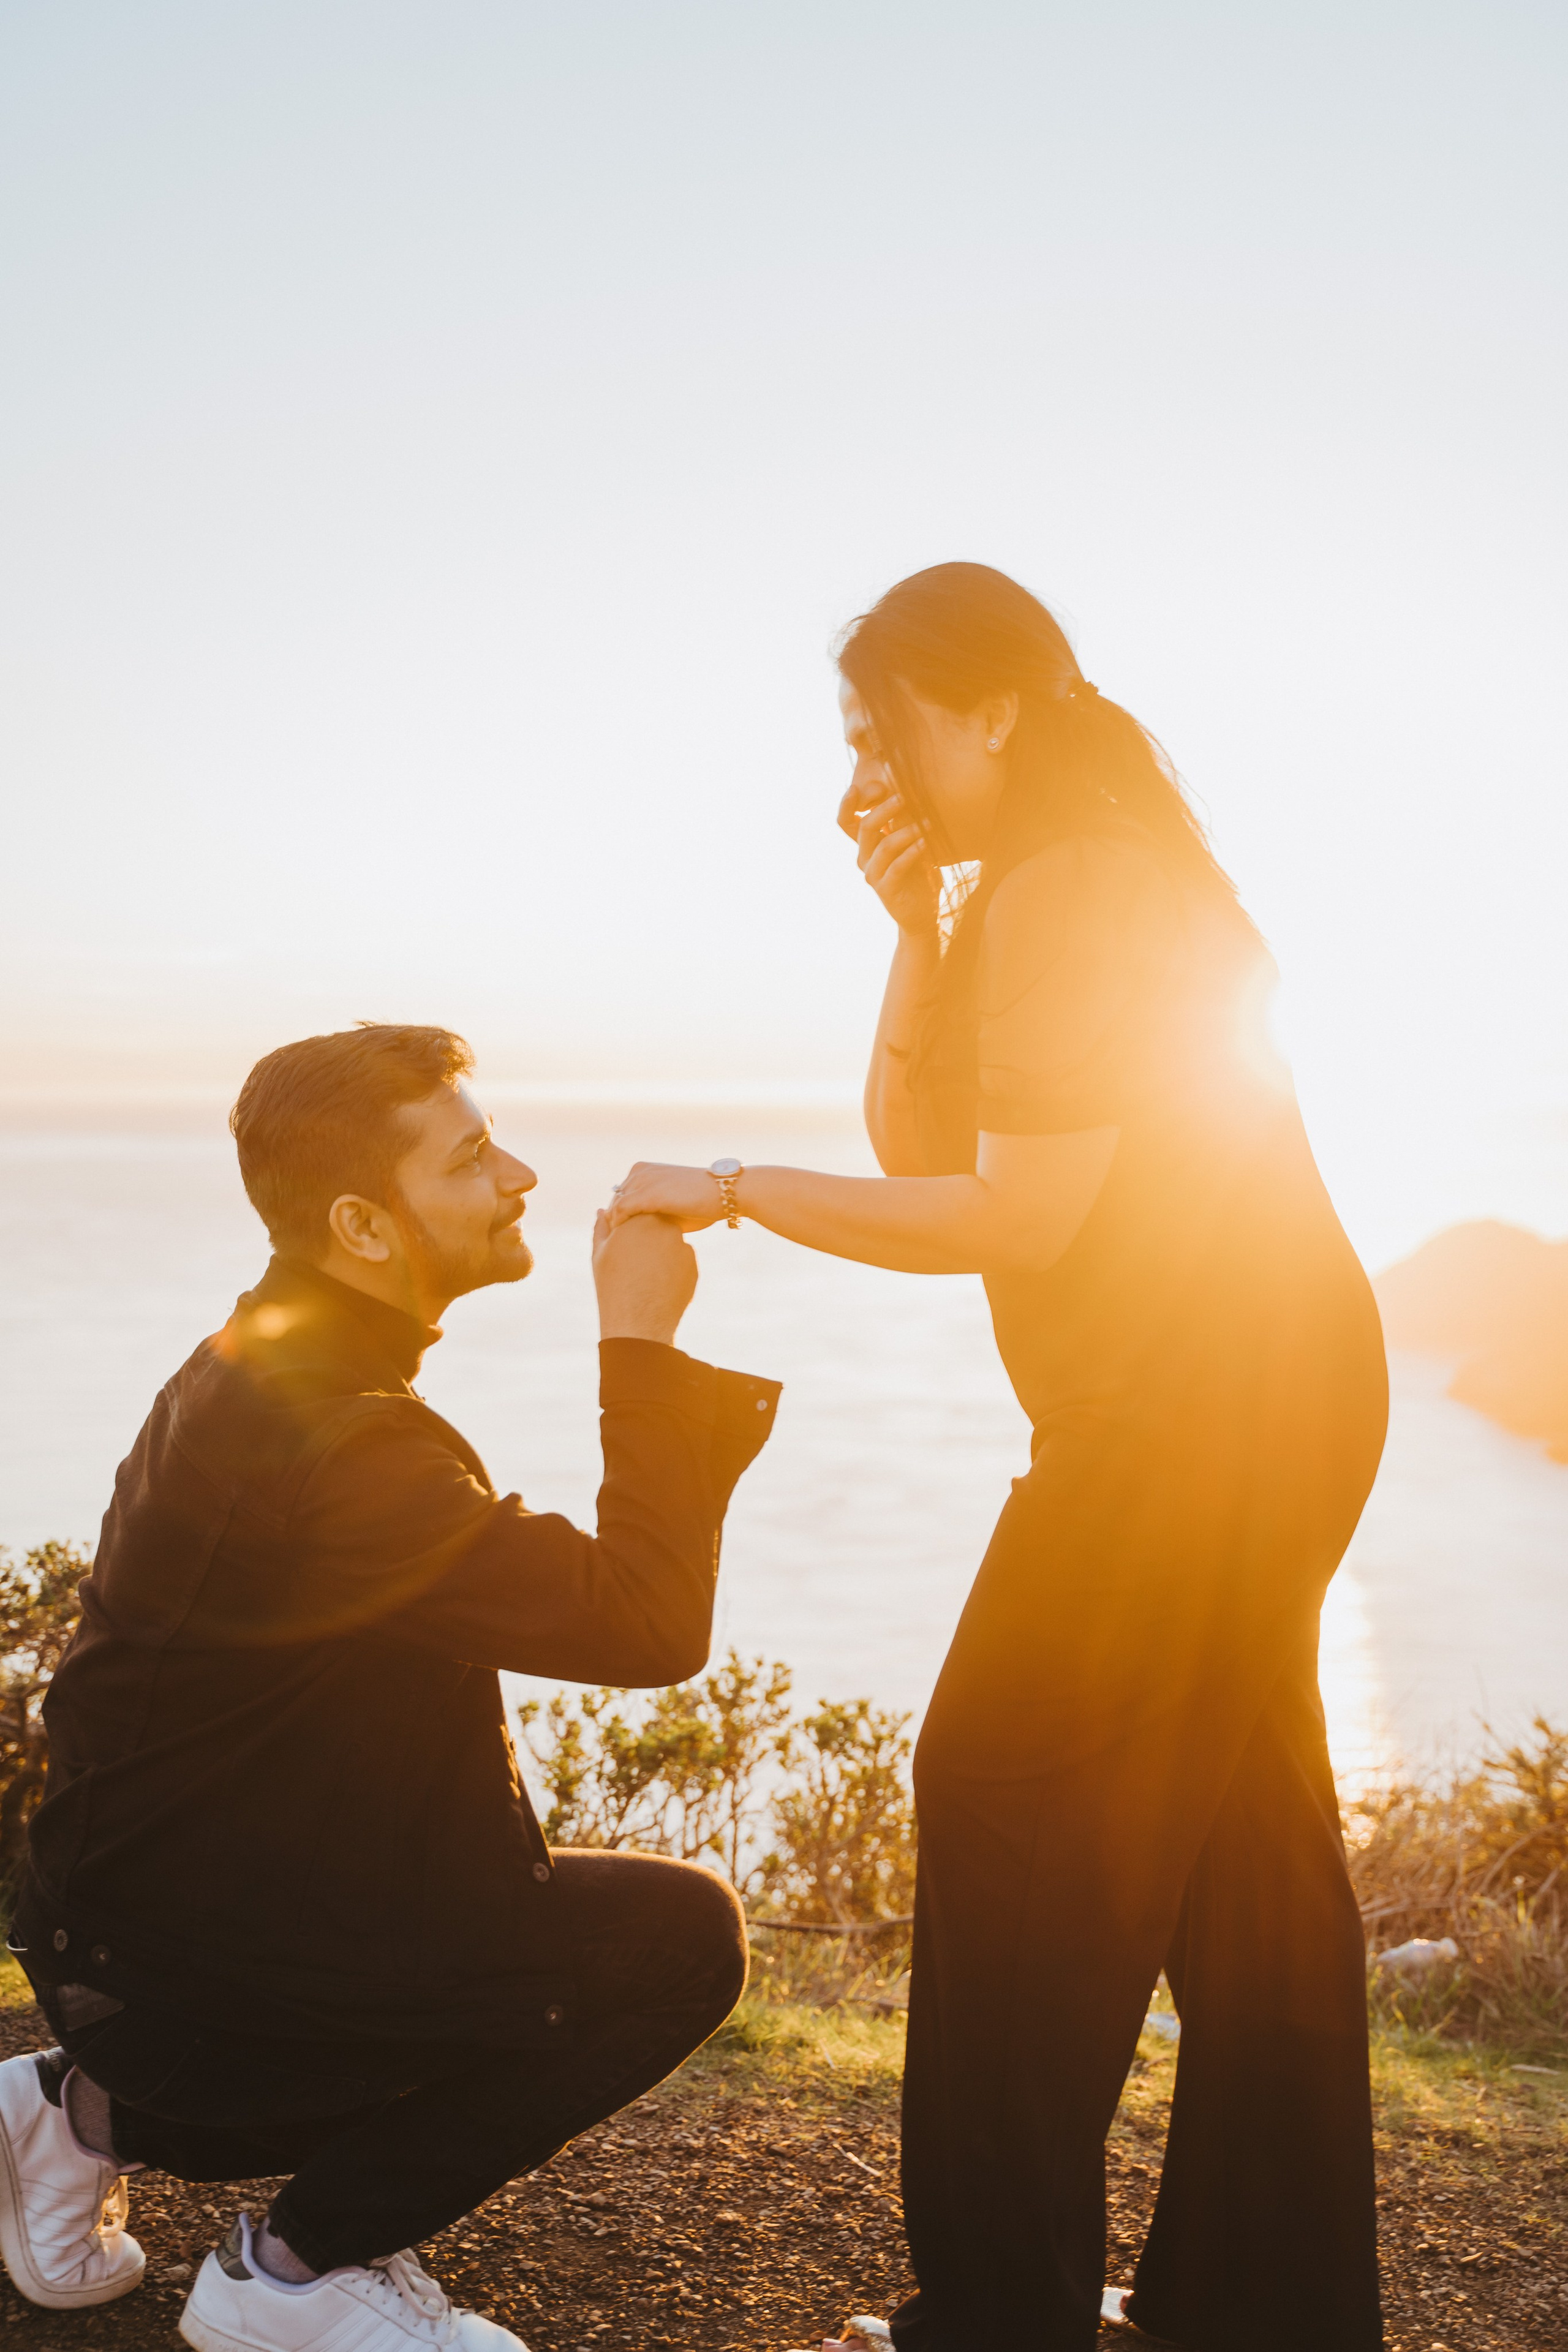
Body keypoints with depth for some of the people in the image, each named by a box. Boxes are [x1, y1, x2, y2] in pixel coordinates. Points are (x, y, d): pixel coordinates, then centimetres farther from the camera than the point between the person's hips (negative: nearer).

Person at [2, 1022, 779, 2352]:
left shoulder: (274, 1361, 8)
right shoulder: (331, 1438, -27)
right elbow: (648, 1621, -28)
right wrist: (644, 1342, -22)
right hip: (181, 1944, -10)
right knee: (677, 1939, -16)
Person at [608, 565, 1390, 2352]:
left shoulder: (1066, 891, -15)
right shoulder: (1065, 881, 17)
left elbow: (1018, 1216, -22)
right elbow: (920, 1147, 12)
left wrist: (733, 1188, -16)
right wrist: (915, 926, 1)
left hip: (1196, 1413, -11)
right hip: (1275, 1400, 11)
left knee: (1011, 1802, -4)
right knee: (1235, 1829, 14)